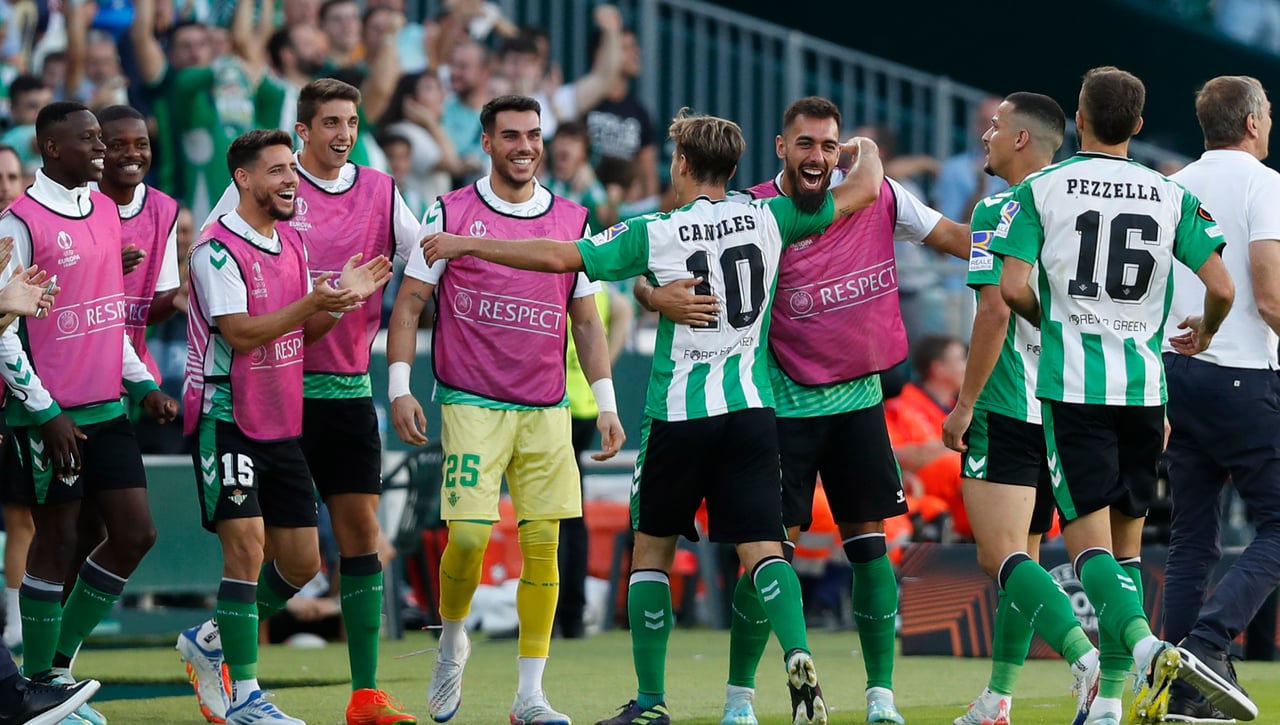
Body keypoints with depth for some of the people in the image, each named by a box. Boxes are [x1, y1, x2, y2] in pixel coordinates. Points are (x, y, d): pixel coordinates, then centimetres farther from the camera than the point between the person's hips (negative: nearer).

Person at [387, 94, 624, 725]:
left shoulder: (572, 221, 9)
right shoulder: (450, 214, 0)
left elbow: (586, 321, 14)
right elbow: (408, 303, 2)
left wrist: (605, 403, 8)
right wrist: (399, 389, -7)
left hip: (547, 411, 3)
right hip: (471, 406, -3)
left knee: (542, 545, -1)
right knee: (469, 535, -13)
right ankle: (451, 641, 17)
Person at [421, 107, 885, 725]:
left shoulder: (655, 234, -6)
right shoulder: (767, 220, 2)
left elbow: (560, 257, -8)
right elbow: (865, 190, 11)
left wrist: (466, 245, 2)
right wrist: (866, 152, 34)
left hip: (678, 412, -2)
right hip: (750, 408, 2)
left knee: (651, 551, 10)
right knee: (762, 547, -2)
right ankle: (798, 659, -26)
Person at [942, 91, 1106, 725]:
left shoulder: (998, 211, -10)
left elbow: (995, 310, -18)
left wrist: (965, 403, -12)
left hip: (1008, 410, -8)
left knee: (1004, 558, -12)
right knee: (1018, 557, 16)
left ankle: (1088, 659, -33)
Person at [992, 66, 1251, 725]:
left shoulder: (1042, 189, -1)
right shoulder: (1171, 196, 5)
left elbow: (1012, 287, -8)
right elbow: (1221, 286, 0)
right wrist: (1204, 333, 22)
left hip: (1072, 386, -3)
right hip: (1144, 387, 3)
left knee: (1089, 542, -7)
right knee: (1125, 545, 13)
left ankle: (1146, 647, -34)